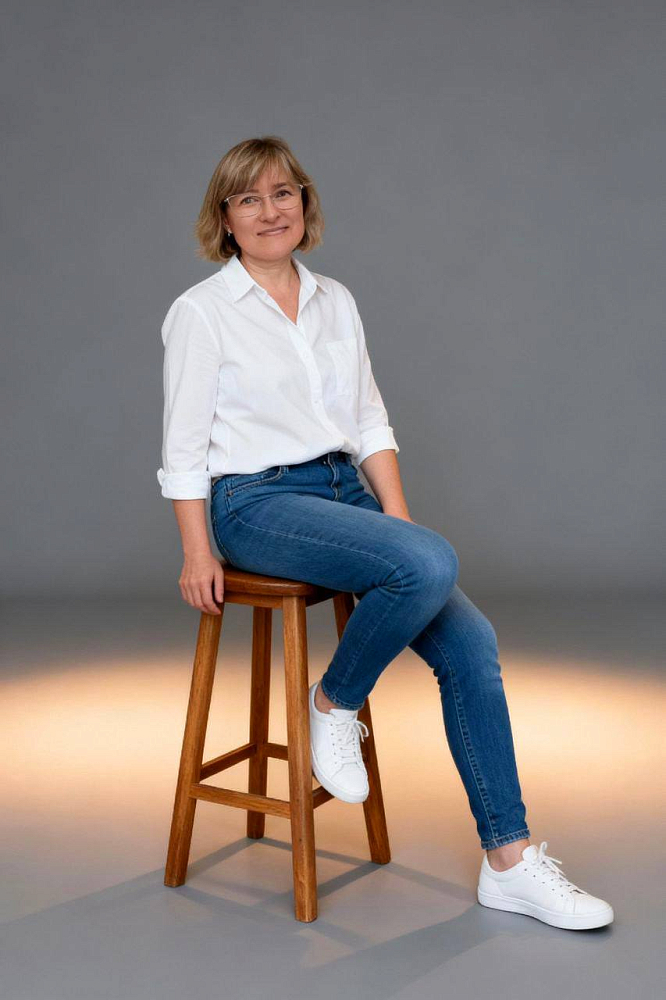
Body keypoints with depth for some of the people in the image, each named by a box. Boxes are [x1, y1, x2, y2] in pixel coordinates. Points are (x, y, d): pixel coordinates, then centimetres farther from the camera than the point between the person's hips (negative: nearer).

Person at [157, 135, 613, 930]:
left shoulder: (335, 301, 12)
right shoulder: (201, 312, -3)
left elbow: (370, 424, 12)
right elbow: (184, 448, -5)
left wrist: (398, 520, 1)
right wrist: (198, 556, -11)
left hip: (342, 490, 6)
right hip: (256, 503, -5)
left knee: (469, 641, -13)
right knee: (431, 566, -32)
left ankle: (509, 863, -4)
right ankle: (335, 703, -4)